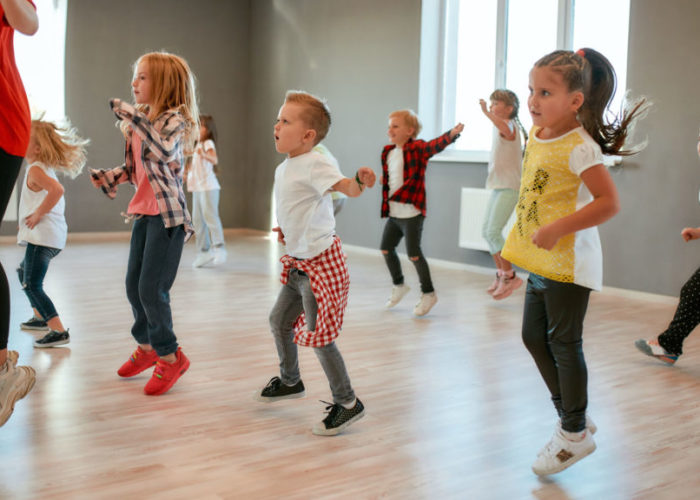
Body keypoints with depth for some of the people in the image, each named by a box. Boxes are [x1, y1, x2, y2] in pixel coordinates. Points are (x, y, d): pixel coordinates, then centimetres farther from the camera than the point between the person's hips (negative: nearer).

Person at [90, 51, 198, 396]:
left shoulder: (173, 119, -11)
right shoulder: (138, 121, 13)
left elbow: (164, 151, -32)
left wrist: (134, 117, -33)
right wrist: (109, 177, 4)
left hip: (167, 215, -8)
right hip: (143, 212, 8)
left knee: (152, 288, -8)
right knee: (133, 285, 13)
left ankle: (169, 357, 9)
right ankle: (146, 346, 33)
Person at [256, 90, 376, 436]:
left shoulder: (314, 164, -19)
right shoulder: (283, 169, 10)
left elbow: (345, 187, -35)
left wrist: (360, 181, -55)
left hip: (321, 262, -10)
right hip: (298, 262, 10)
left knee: (318, 336, -6)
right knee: (279, 320, 21)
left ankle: (347, 403, 9)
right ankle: (290, 381, 43)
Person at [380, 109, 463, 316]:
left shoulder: (417, 148, -12)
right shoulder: (388, 152, 8)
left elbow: (436, 144, -32)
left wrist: (452, 134, -49)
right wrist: (384, 178, 5)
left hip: (411, 212, -8)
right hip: (393, 213, 8)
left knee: (413, 253, -5)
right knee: (386, 248, 15)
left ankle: (428, 293, 13)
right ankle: (399, 285, 36)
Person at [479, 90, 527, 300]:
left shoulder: (510, 125, -13)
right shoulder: (501, 126, 15)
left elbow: (507, 131, -39)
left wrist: (487, 112, -45)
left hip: (509, 188, -10)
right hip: (498, 186, 10)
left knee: (493, 232, -15)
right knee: (487, 231, 10)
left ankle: (509, 277, -4)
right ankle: (501, 274, 22)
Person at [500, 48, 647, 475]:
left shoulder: (580, 147, -21)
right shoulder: (537, 136, 5)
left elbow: (609, 202, -26)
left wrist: (557, 229, -29)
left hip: (568, 262, -9)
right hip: (541, 260, 9)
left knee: (563, 343, 2)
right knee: (534, 335, 16)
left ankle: (575, 433, 20)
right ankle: (572, 415, 32)